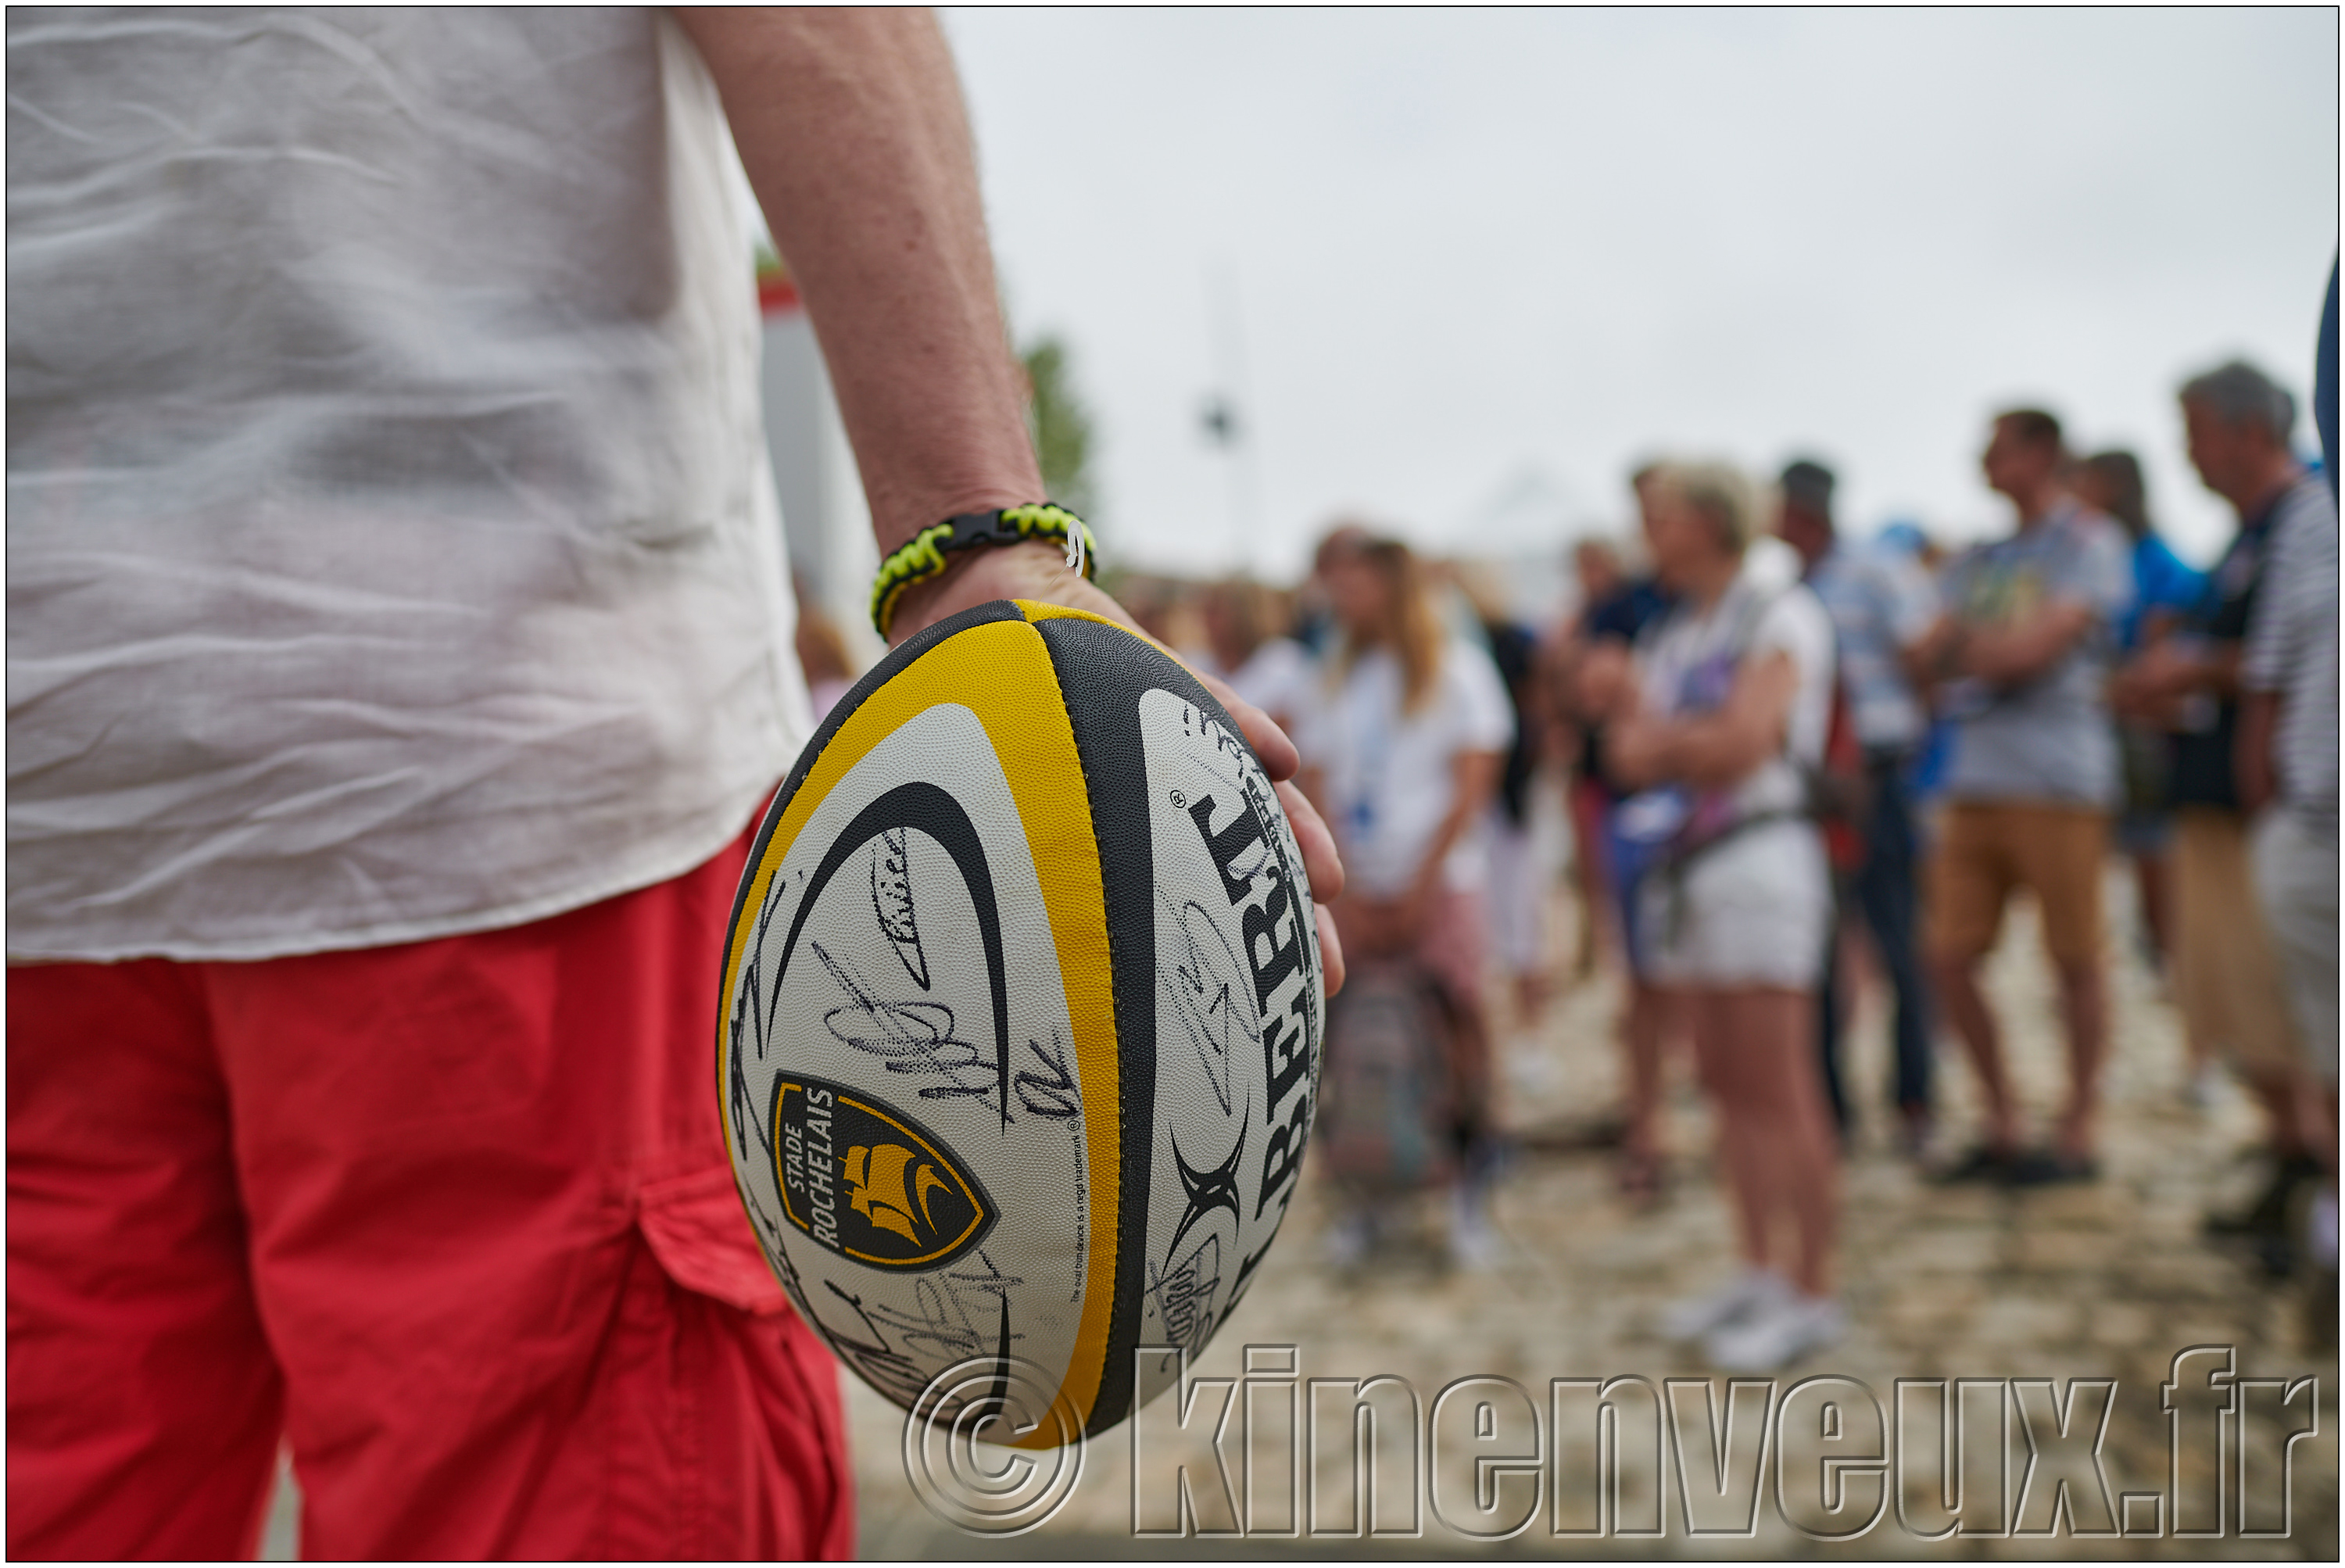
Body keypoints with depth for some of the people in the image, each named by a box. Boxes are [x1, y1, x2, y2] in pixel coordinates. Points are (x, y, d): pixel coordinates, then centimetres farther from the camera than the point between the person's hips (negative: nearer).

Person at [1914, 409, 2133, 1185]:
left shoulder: (2091, 542, -1)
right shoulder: (1981, 560, 19)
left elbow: (2036, 646, -12)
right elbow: (1935, 654, 10)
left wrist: (1969, 643, 4)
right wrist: (1997, 651, -6)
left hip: (2058, 779, -6)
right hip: (1976, 778, 6)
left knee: (2076, 959, 1)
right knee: (1948, 954, 2)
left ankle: (2077, 1134, 13)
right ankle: (2002, 1123, 16)